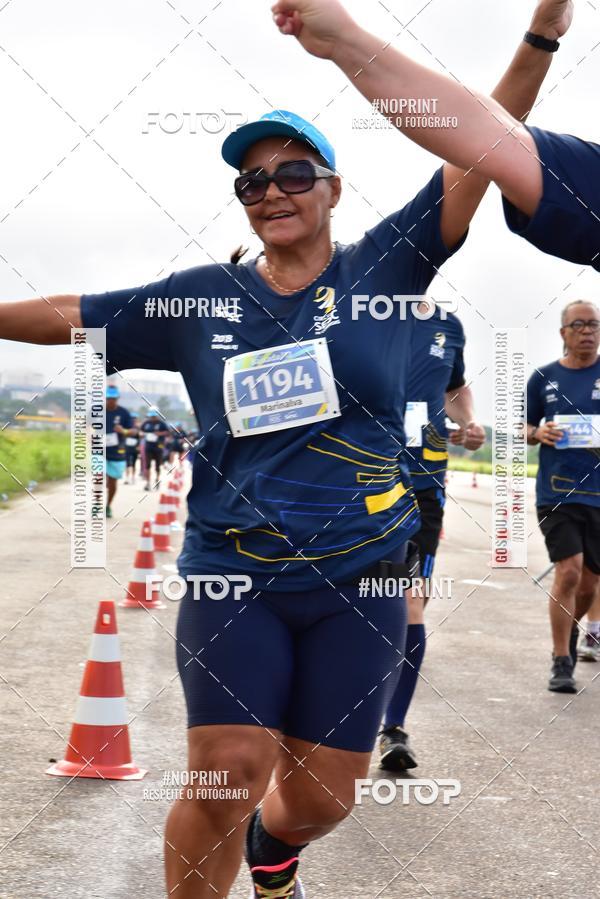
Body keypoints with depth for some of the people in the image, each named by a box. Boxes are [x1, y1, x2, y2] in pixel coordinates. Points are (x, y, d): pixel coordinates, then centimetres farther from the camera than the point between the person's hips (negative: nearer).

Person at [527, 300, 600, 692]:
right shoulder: (544, 378, 4)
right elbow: (522, 429, 12)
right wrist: (538, 433, -9)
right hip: (557, 492, -1)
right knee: (568, 571, -14)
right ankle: (561, 664, -4)